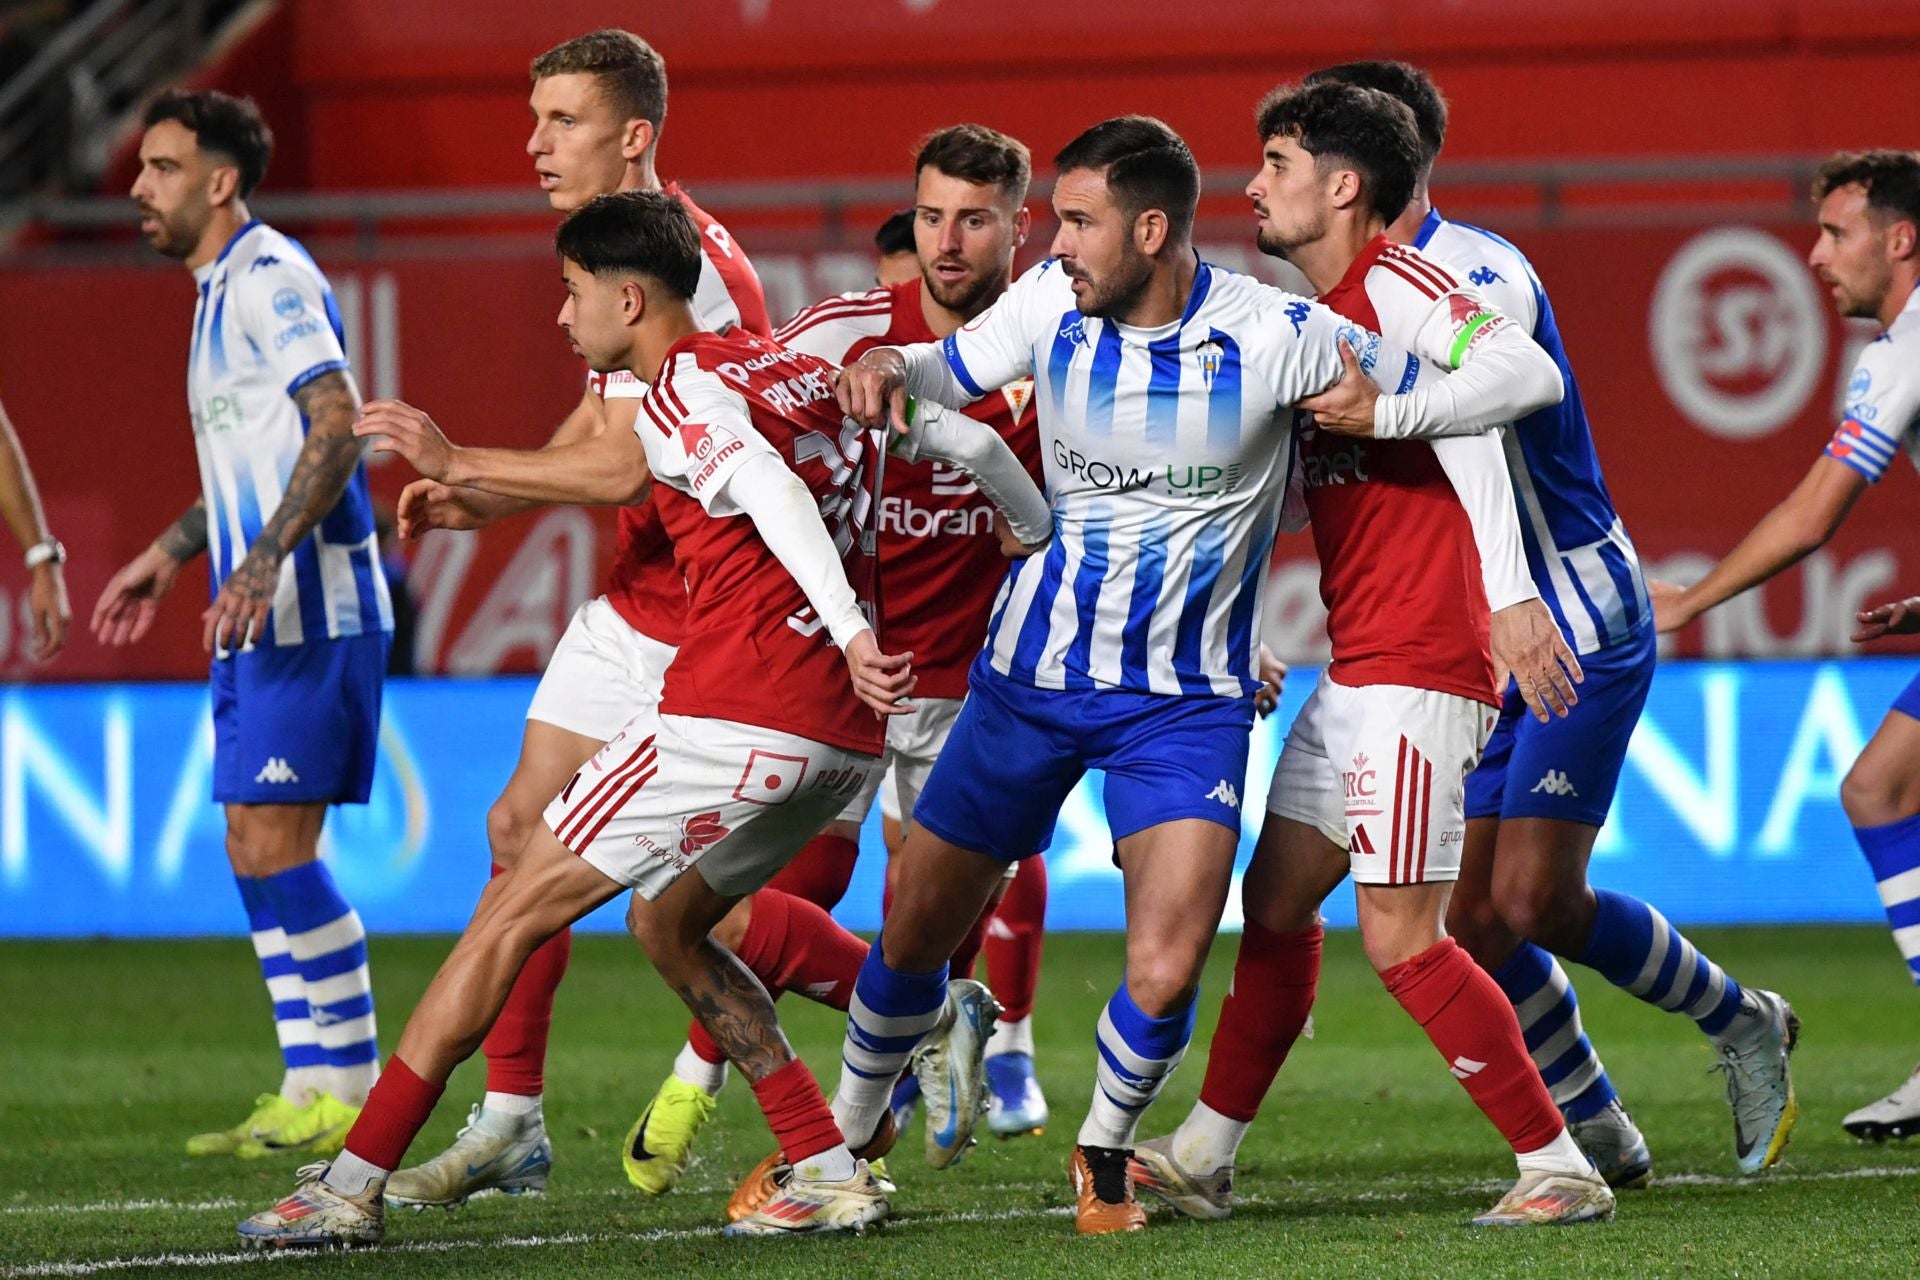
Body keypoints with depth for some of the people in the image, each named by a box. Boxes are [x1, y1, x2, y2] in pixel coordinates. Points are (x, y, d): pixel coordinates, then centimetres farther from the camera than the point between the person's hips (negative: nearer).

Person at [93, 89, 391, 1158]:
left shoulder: (270, 277, -12)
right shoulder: (222, 288, 19)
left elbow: (337, 427, -23)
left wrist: (263, 561, -31)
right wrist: (170, 555, 31)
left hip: (310, 616, -10)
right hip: (259, 623, 10)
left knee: (277, 846, -11)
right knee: (256, 851, 8)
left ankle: (352, 1089, -7)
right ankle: (310, 1091, 10)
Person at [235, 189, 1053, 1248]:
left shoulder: (680, 391, -6)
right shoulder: (794, 367, 18)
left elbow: (765, 486, -24)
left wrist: (850, 630, -34)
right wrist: (1056, 550, 35)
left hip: (734, 719, -8)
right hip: (845, 735, 8)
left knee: (512, 912, 0)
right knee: (665, 921, 26)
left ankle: (352, 1184, -1)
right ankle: (831, 1172, 15)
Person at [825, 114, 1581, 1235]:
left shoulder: (1274, 336, -19)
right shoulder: (1052, 302, -8)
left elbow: (1461, 402, -9)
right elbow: (954, 369, 11)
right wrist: (887, 364, -12)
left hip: (1187, 702, -3)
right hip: (1032, 672, 3)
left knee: (1165, 974, -17)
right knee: (914, 934, 10)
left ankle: (1107, 1150, 14)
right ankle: (844, 1134, 36)